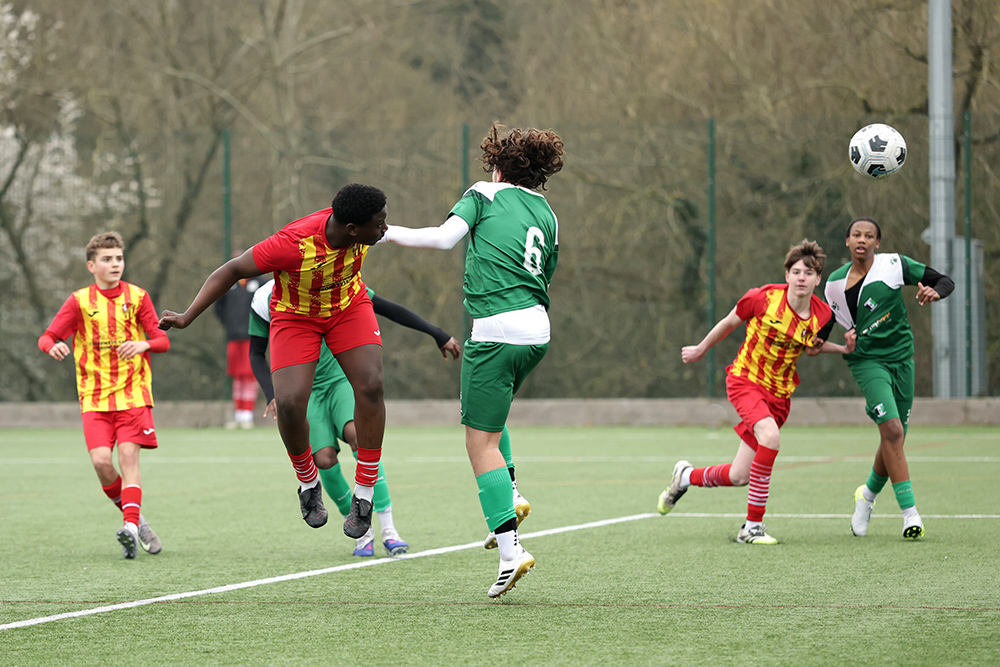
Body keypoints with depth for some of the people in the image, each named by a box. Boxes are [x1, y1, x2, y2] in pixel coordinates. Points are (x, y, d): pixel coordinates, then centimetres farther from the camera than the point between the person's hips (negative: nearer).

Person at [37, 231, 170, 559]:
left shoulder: (137, 297, 4)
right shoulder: (80, 301, 3)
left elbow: (162, 341, 4)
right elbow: (47, 337, 2)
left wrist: (143, 345, -19)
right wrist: (53, 346, -23)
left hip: (133, 393, -1)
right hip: (95, 396, 1)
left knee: (128, 456, -15)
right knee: (101, 460, -13)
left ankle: (130, 527, -22)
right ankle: (134, 518, 6)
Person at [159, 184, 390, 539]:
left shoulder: (358, 227, -23)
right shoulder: (293, 244, -38)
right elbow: (233, 270, -26)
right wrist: (187, 317, -29)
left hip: (349, 306, 3)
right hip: (295, 316, -3)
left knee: (370, 386, -17)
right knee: (289, 404, -19)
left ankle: (364, 494, -6)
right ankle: (308, 483, 12)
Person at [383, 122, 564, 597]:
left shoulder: (486, 194, 3)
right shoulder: (548, 217, 18)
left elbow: (445, 237, -12)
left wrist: (392, 233, -2)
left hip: (496, 332, -7)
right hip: (537, 332, 7)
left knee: (480, 440, -3)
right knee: (487, 414, 31)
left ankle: (510, 549, -12)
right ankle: (510, 494, 14)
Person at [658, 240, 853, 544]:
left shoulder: (823, 315, -7)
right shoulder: (763, 297, -17)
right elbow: (729, 323, 3)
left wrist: (844, 349, 1)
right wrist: (701, 349, 16)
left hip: (779, 393, 4)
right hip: (744, 379, -4)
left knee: (739, 477, 3)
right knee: (770, 437, -33)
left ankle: (687, 476, 36)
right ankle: (753, 526, -21)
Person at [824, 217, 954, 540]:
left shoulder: (894, 264, -3)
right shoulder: (836, 283, 4)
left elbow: (945, 281, 0)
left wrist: (935, 292, -22)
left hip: (901, 359, 1)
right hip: (867, 361, -1)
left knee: (894, 439, 6)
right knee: (892, 429, -21)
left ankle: (868, 494, 36)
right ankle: (909, 512, -20)